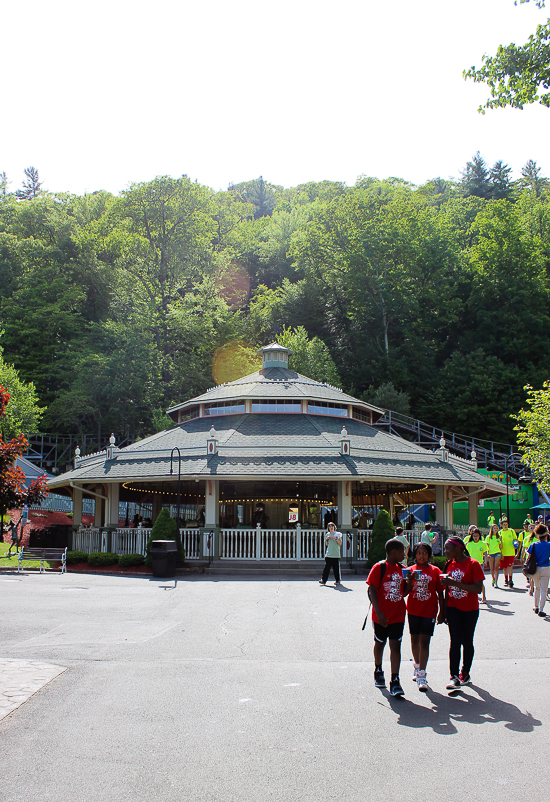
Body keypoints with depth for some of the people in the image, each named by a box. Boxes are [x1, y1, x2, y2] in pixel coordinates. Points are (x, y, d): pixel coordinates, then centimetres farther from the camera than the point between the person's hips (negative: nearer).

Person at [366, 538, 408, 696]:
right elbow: (372, 591, -13)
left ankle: (395, 682, -7)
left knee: (395, 646, -5)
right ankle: (378, 671, 38)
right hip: (381, 616, -3)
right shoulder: (379, 568, -11)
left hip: (398, 615, 4)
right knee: (380, 643, 15)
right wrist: (378, 612, -19)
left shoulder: (401, 569, 8)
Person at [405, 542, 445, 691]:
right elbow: (405, 592, -1)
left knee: (424, 642, -7)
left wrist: (442, 612, 1)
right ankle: (417, 666, 37)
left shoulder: (435, 571, -2)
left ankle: (422, 674, -7)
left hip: (429, 611, -2)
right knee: (415, 640, 15)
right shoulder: (411, 570, 2)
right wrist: (409, 580, -18)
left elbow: (440, 593, 2)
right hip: (413, 611, 3)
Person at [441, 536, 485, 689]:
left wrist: (454, 582, -26)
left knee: (467, 642, 9)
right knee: (455, 642, -5)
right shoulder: (449, 564, 4)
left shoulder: (473, 564, -12)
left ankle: (465, 673, 25)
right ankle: (454, 677, -7)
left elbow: (478, 589, -21)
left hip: (470, 609, -3)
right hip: (453, 608, 3)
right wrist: (444, 610, 11)